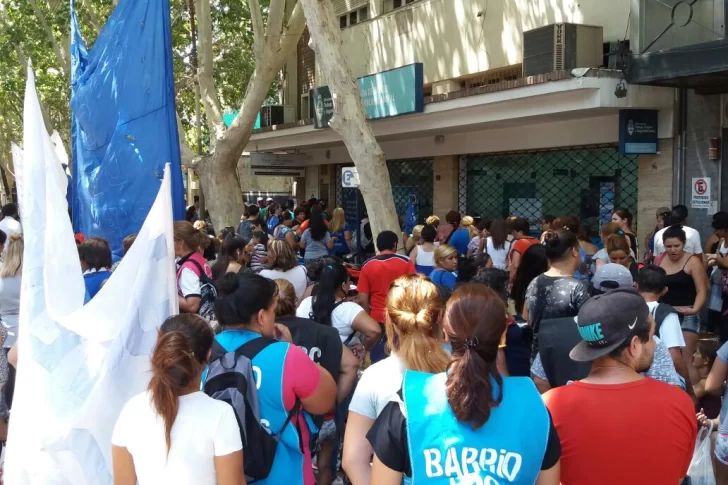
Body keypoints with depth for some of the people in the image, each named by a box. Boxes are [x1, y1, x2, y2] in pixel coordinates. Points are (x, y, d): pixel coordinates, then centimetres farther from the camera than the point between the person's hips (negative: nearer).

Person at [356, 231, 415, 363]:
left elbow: (362, 299, -2)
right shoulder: (406, 262, -4)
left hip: (378, 319, 1)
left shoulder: (367, 265, -1)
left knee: (378, 362, 8)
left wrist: (369, 318, 11)